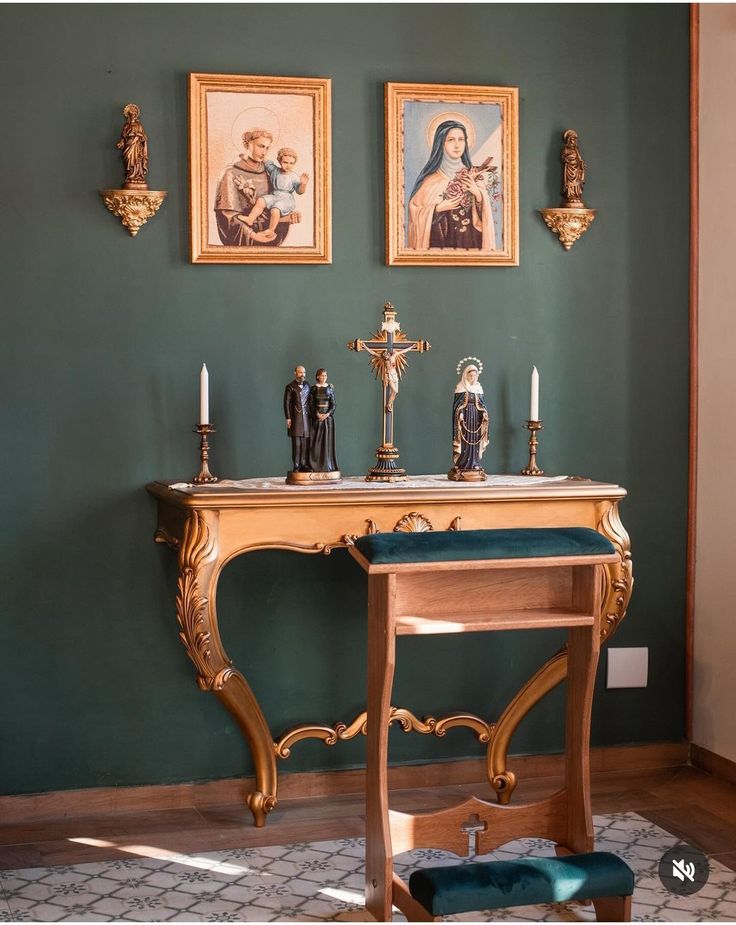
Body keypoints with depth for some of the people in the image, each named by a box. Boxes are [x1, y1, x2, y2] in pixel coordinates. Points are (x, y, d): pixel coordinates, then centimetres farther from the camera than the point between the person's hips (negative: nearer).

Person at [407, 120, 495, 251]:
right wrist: (439, 208, -16)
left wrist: (478, 195, -12)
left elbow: (485, 214, 5)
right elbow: (415, 210, -3)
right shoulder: (430, 178, -6)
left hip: (470, 241, 3)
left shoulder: (472, 175, 3)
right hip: (440, 241, -3)